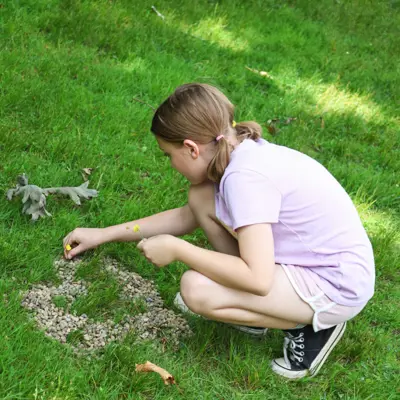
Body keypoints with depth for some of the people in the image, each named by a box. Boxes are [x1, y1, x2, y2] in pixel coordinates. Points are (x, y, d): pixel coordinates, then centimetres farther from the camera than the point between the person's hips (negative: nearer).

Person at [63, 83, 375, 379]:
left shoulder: (246, 175, -27)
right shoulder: (238, 153, 1)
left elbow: (257, 279, -32)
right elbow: (187, 216, 17)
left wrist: (176, 249, -20)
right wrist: (104, 234, 18)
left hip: (338, 285, -9)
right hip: (305, 257, 9)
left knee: (196, 291, -22)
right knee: (201, 198, 2)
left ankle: (312, 326, -2)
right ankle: (248, 306, 14)